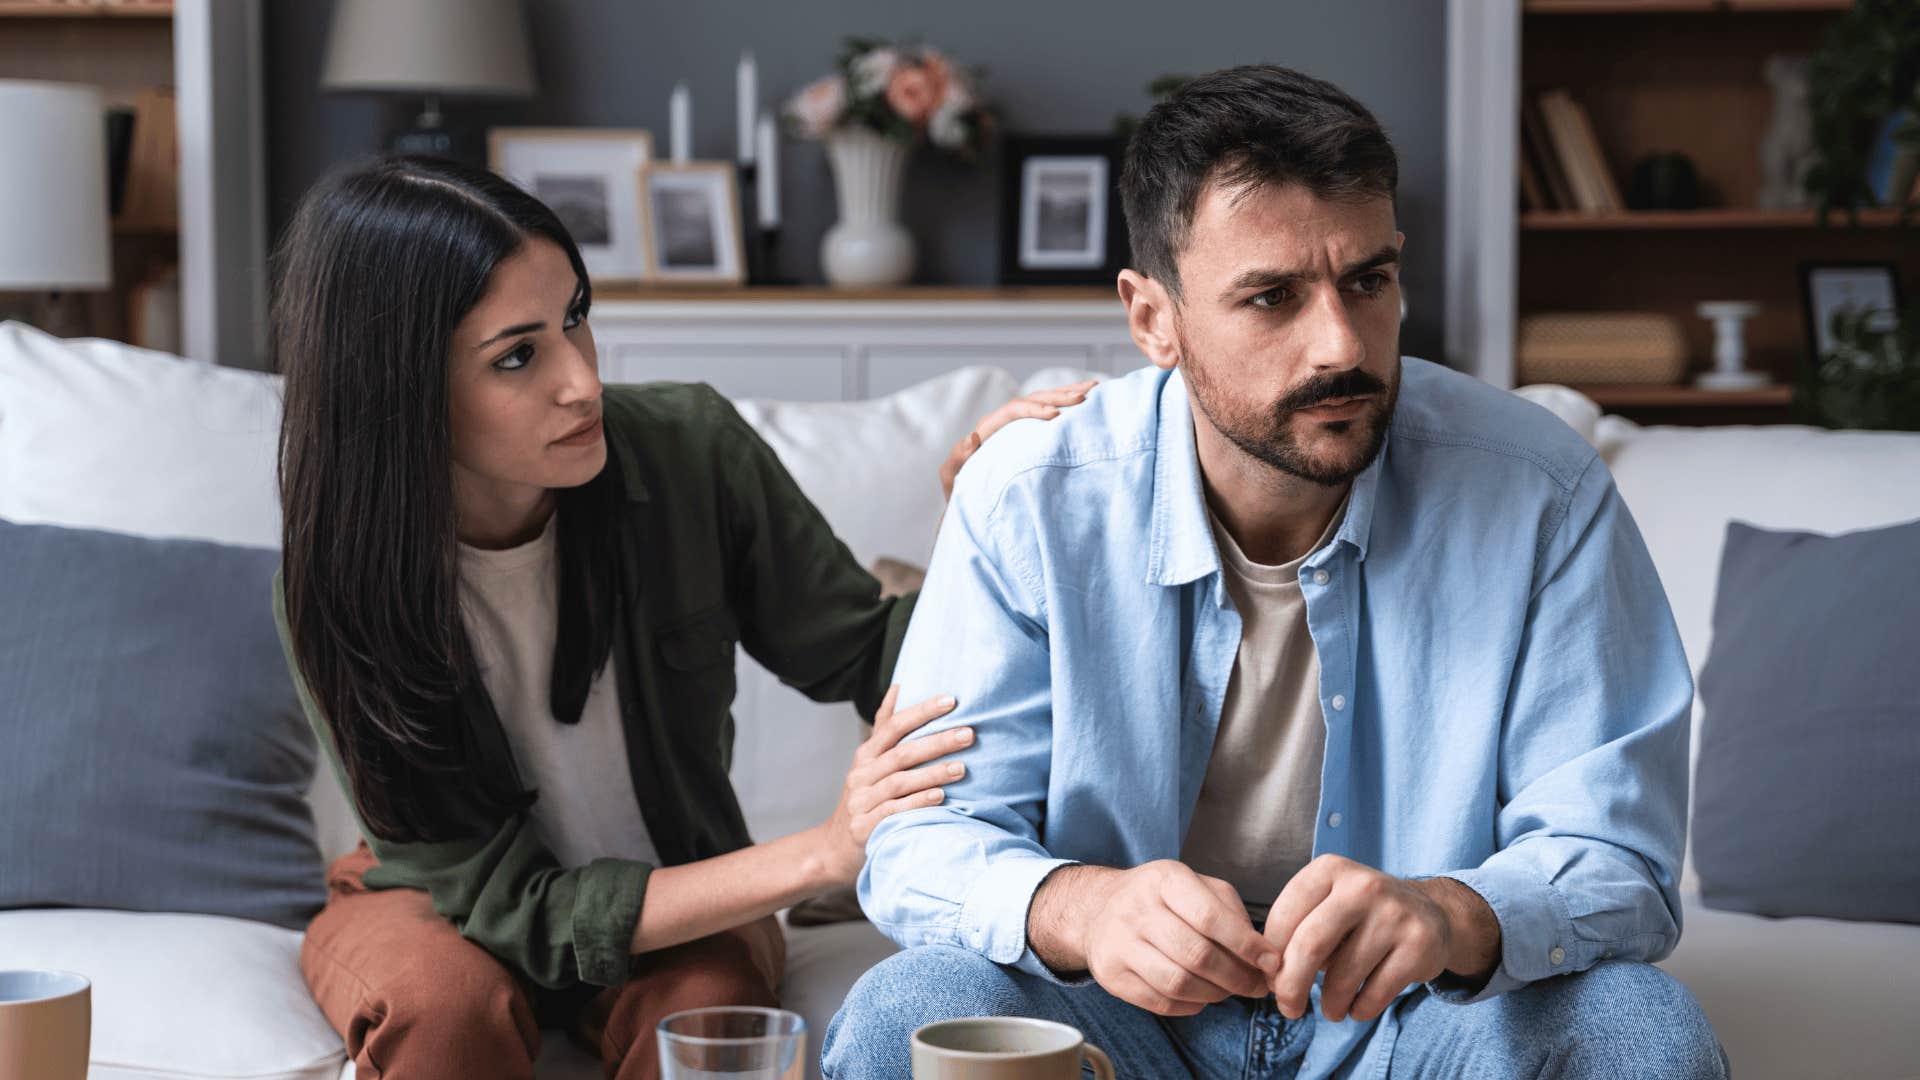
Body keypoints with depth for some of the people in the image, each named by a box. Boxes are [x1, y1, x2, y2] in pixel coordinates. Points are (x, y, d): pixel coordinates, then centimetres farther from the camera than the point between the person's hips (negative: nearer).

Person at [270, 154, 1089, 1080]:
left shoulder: (689, 454, -19)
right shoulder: (336, 582, -25)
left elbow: (866, 661, -6)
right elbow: (513, 908, -25)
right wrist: (823, 856, -33)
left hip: (681, 888, 2)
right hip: (437, 908, -1)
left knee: (706, 1005, -32)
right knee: (448, 1000, -35)